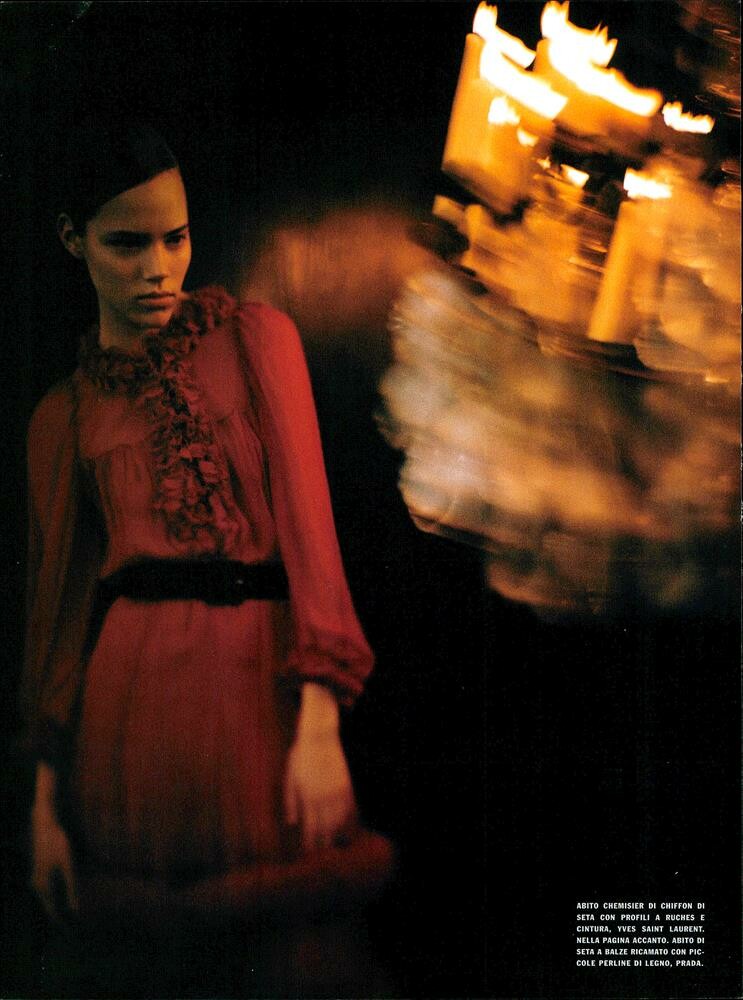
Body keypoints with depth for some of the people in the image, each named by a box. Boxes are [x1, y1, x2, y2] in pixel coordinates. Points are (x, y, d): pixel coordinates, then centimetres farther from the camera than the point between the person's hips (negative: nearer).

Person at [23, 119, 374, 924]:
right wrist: (46, 802, 7)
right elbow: (60, 596, 11)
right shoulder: (63, 415, 11)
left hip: (261, 672, -1)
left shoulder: (252, 335, 5)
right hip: (128, 688, 2)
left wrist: (320, 724, -16)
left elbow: (305, 510, -5)